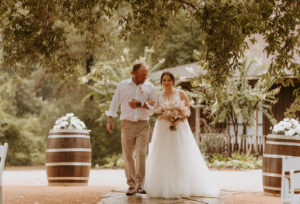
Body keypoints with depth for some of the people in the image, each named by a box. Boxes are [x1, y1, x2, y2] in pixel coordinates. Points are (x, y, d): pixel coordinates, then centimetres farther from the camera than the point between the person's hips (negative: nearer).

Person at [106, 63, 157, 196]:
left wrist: (141, 104, -12)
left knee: (141, 154, -10)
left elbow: (155, 104, 2)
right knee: (128, 155, 1)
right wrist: (110, 119, 2)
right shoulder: (123, 85, 6)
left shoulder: (149, 87, 7)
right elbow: (115, 103, 9)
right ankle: (131, 185, 7)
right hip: (127, 124, 0)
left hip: (142, 125, 0)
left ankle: (140, 184, -5)